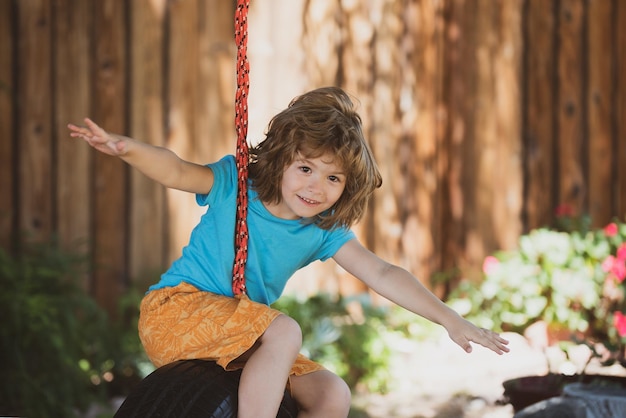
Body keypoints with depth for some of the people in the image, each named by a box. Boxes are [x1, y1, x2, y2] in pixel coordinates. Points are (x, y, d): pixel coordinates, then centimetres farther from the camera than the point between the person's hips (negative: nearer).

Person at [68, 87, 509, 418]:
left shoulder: (324, 233, 2)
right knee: (284, 330, -31)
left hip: (242, 345, 6)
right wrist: (128, 148, -44)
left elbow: (383, 275, -3)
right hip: (174, 307, -6)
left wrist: (451, 319, -12)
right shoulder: (234, 184, -7)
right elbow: (177, 171, -22)